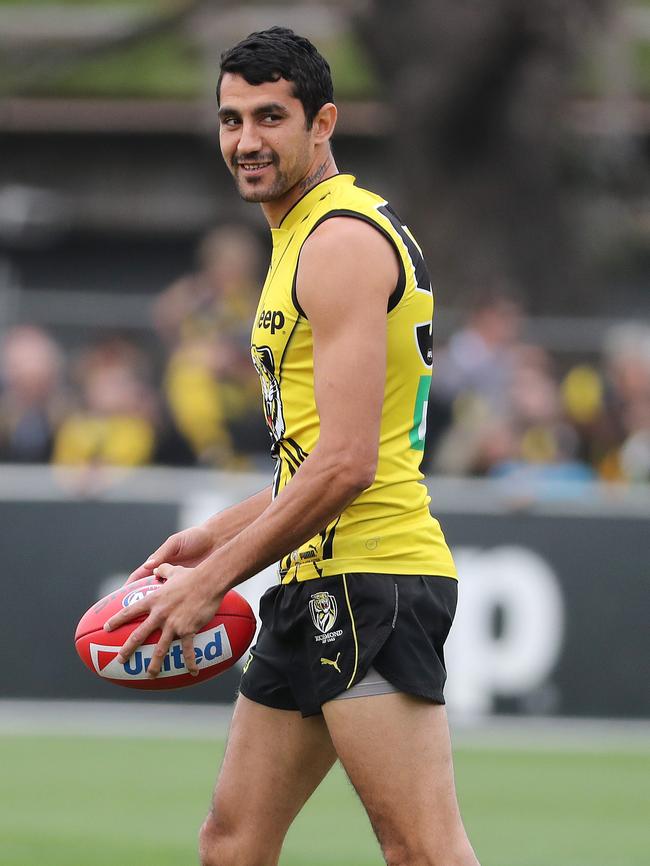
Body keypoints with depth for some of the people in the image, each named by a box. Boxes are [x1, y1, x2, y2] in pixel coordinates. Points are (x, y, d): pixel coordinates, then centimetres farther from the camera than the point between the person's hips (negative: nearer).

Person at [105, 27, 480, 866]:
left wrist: (211, 581, -16)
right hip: (318, 582, 11)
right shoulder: (302, 240, 20)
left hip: (370, 578, -11)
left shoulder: (343, 242, -13)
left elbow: (346, 465, -20)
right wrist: (216, 537, 20)